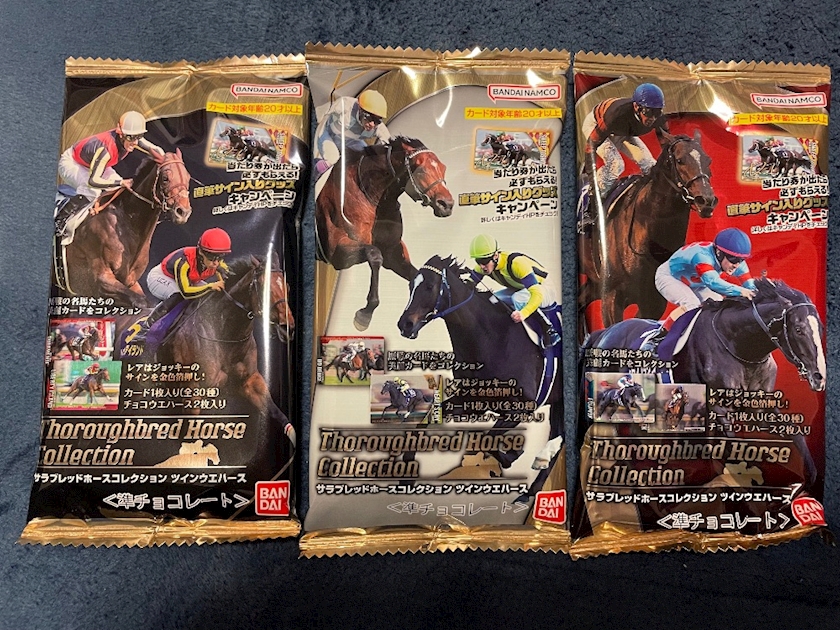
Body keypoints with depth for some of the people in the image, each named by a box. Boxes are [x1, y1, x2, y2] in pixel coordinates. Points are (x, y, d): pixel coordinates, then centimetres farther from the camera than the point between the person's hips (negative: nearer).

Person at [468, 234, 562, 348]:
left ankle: (548, 330, -18)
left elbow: (537, 293, -42)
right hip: (520, 290, 8)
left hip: (543, 290, -8)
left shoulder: (517, 263, -36)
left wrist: (523, 313, -58)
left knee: (518, 298, -36)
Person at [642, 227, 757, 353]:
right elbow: (712, 281, -55)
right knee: (691, 305, -31)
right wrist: (739, 291, -64)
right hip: (669, 277, -8)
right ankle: (657, 336, -22)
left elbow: (749, 284, -19)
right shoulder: (702, 255, -40)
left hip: (693, 284, 8)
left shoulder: (735, 261, -17)